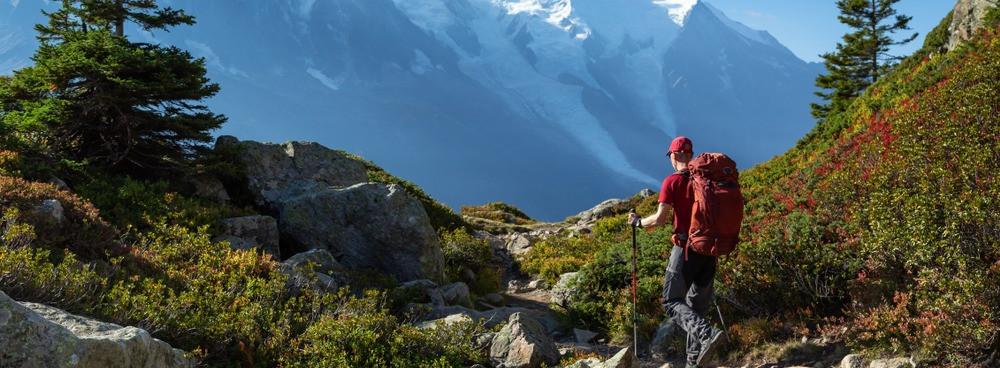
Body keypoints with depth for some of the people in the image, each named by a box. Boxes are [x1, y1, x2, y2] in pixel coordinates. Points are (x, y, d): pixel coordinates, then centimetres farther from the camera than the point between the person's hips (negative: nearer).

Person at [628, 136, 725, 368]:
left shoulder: (672, 182, -7)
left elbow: (659, 219, -11)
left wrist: (638, 222, 8)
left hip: (686, 247, -5)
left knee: (672, 302, 3)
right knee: (698, 304, 15)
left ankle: (707, 334, -22)